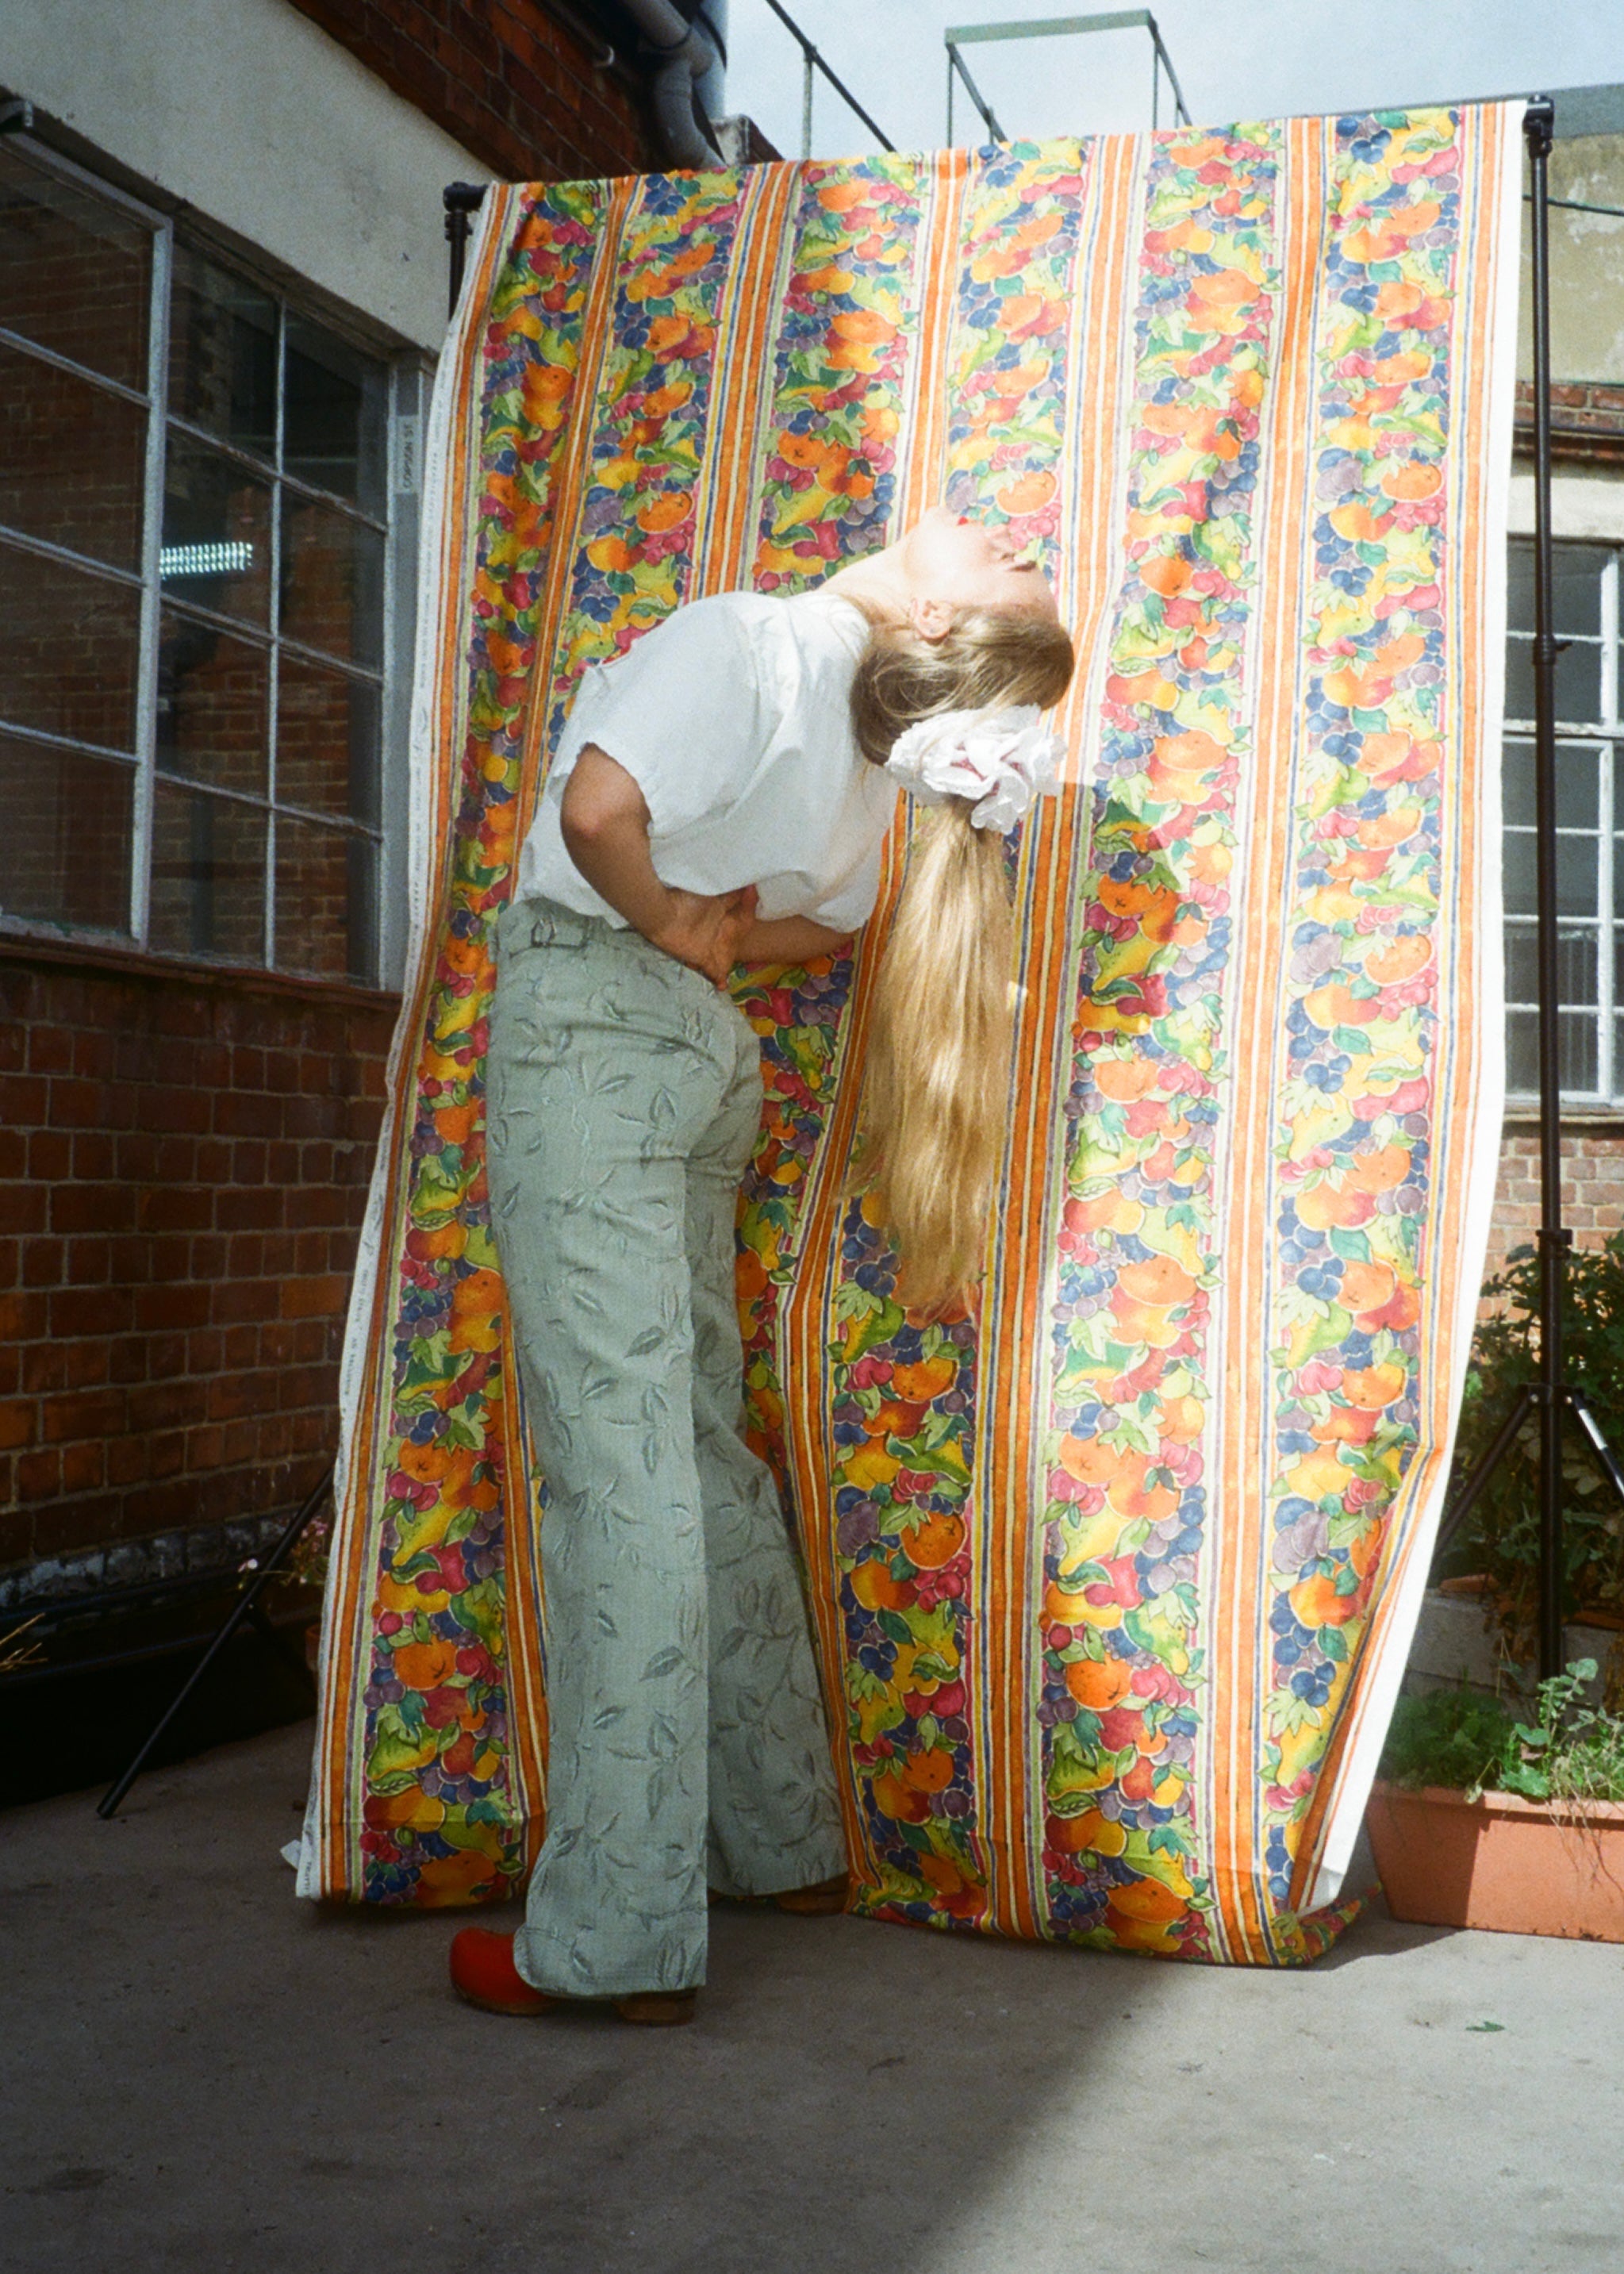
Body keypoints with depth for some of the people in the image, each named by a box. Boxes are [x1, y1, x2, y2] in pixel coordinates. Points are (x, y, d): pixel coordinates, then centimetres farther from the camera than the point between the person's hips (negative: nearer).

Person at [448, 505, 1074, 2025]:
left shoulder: (748, 639, -16)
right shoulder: (871, 739, 7)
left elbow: (599, 811, -27)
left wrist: (665, 922, -10)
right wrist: (708, 937, 10)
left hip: (592, 1020, -8)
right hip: (701, 1049, 8)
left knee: (616, 1464, -8)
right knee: (698, 1446, 16)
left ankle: (616, 1939, -3)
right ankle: (782, 1840, 27)